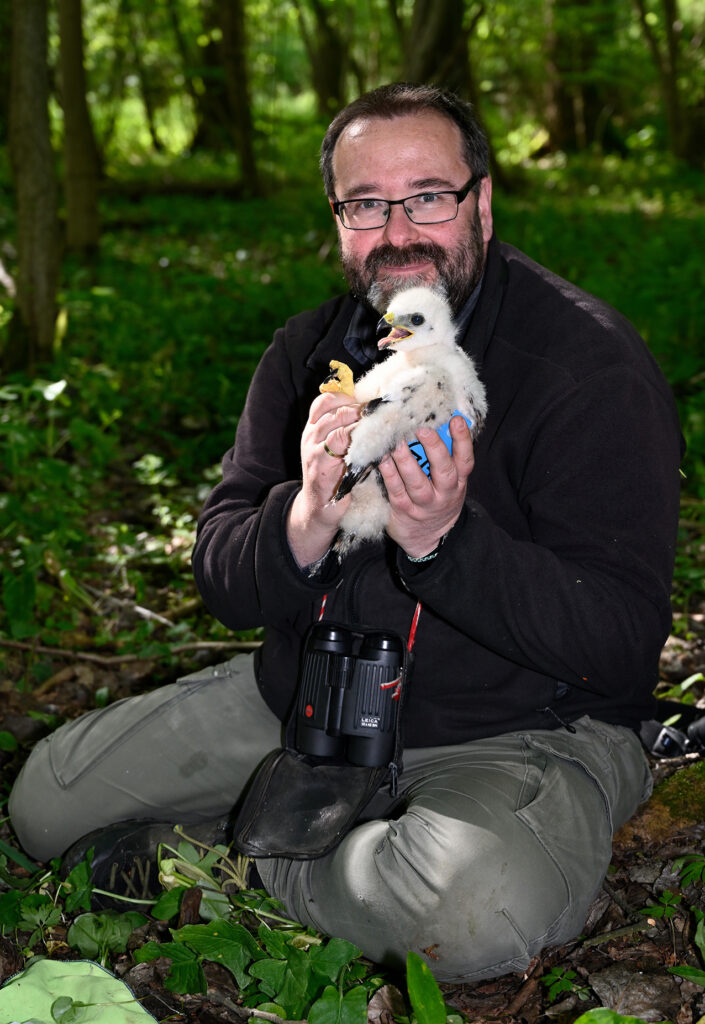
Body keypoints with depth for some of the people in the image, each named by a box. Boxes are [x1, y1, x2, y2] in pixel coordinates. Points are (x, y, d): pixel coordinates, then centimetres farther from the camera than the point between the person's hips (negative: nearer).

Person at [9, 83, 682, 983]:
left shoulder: (592, 366, -17)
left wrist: (444, 540, -36)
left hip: (518, 730, -5)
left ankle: (279, 862, -4)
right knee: (45, 803, 4)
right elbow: (224, 584, -2)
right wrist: (306, 523, -26)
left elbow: (624, 641, -22)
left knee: (479, 908, -38)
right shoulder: (308, 351, 1)